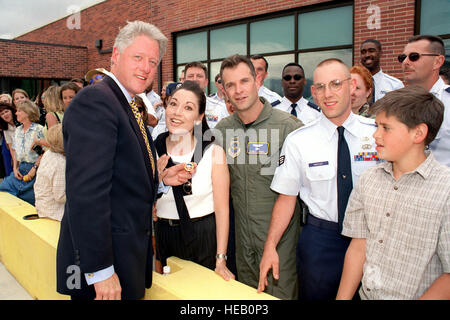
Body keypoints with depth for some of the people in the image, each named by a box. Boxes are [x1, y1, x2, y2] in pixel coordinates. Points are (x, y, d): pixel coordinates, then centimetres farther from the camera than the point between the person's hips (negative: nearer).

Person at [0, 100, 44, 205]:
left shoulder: (38, 129, -10)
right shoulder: (18, 130, 12)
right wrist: (15, 168, 6)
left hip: (35, 169, -6)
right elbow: (14, 151, 18)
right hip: (20, 169, 7)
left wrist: (34, 168, -16)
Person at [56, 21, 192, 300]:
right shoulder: (94, 100, -18)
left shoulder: (129, 107, 12)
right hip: (107, 259, -9)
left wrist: (159, 178, 2)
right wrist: (99, 270, -25)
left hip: (131, 250, 9)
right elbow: (86, 191, -26)